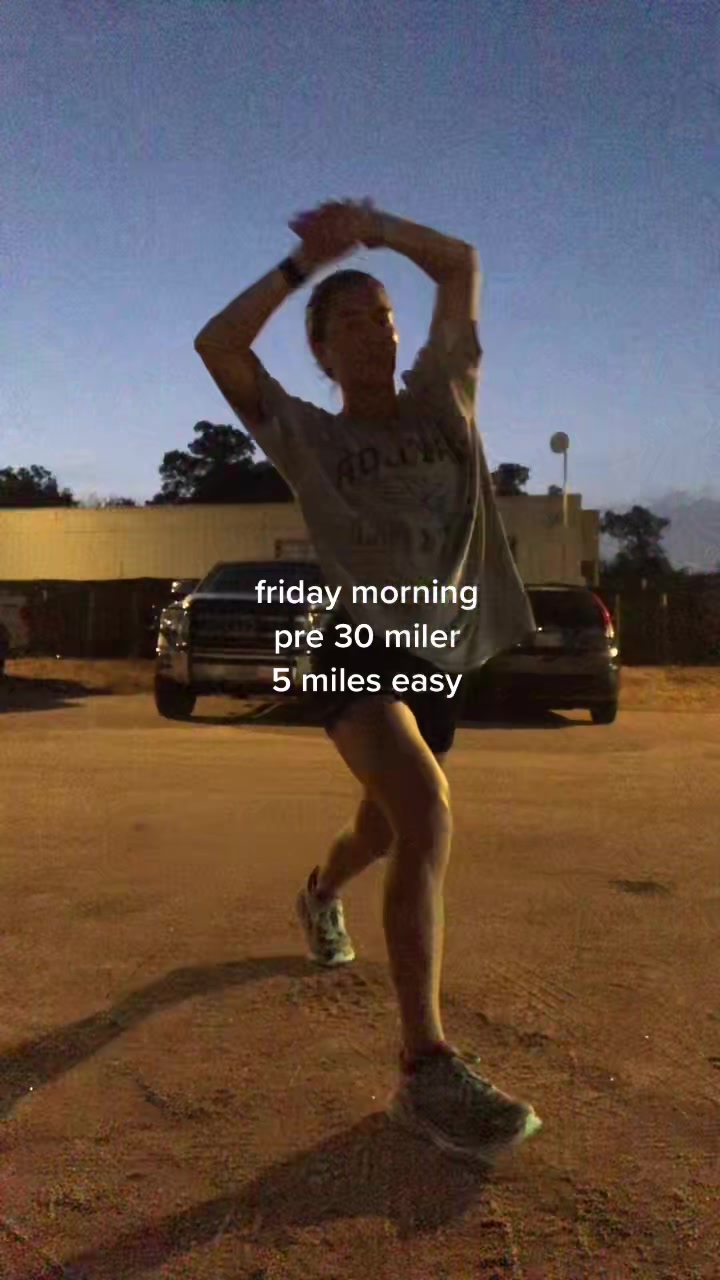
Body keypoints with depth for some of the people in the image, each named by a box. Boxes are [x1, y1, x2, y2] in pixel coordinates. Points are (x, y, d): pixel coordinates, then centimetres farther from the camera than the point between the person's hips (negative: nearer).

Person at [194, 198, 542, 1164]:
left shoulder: (442, 399, 9)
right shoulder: (307, 436, 0)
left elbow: (462, 266, 14)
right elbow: (216, 344, -10)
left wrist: (373, 227, 3)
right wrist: (308, 262, -6)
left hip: (438, 658, 5)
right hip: (358, 651, -5)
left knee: (382, 833, 20)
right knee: (427, 813, -30)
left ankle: (319, 895, 56)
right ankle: (427, 1068, -25)